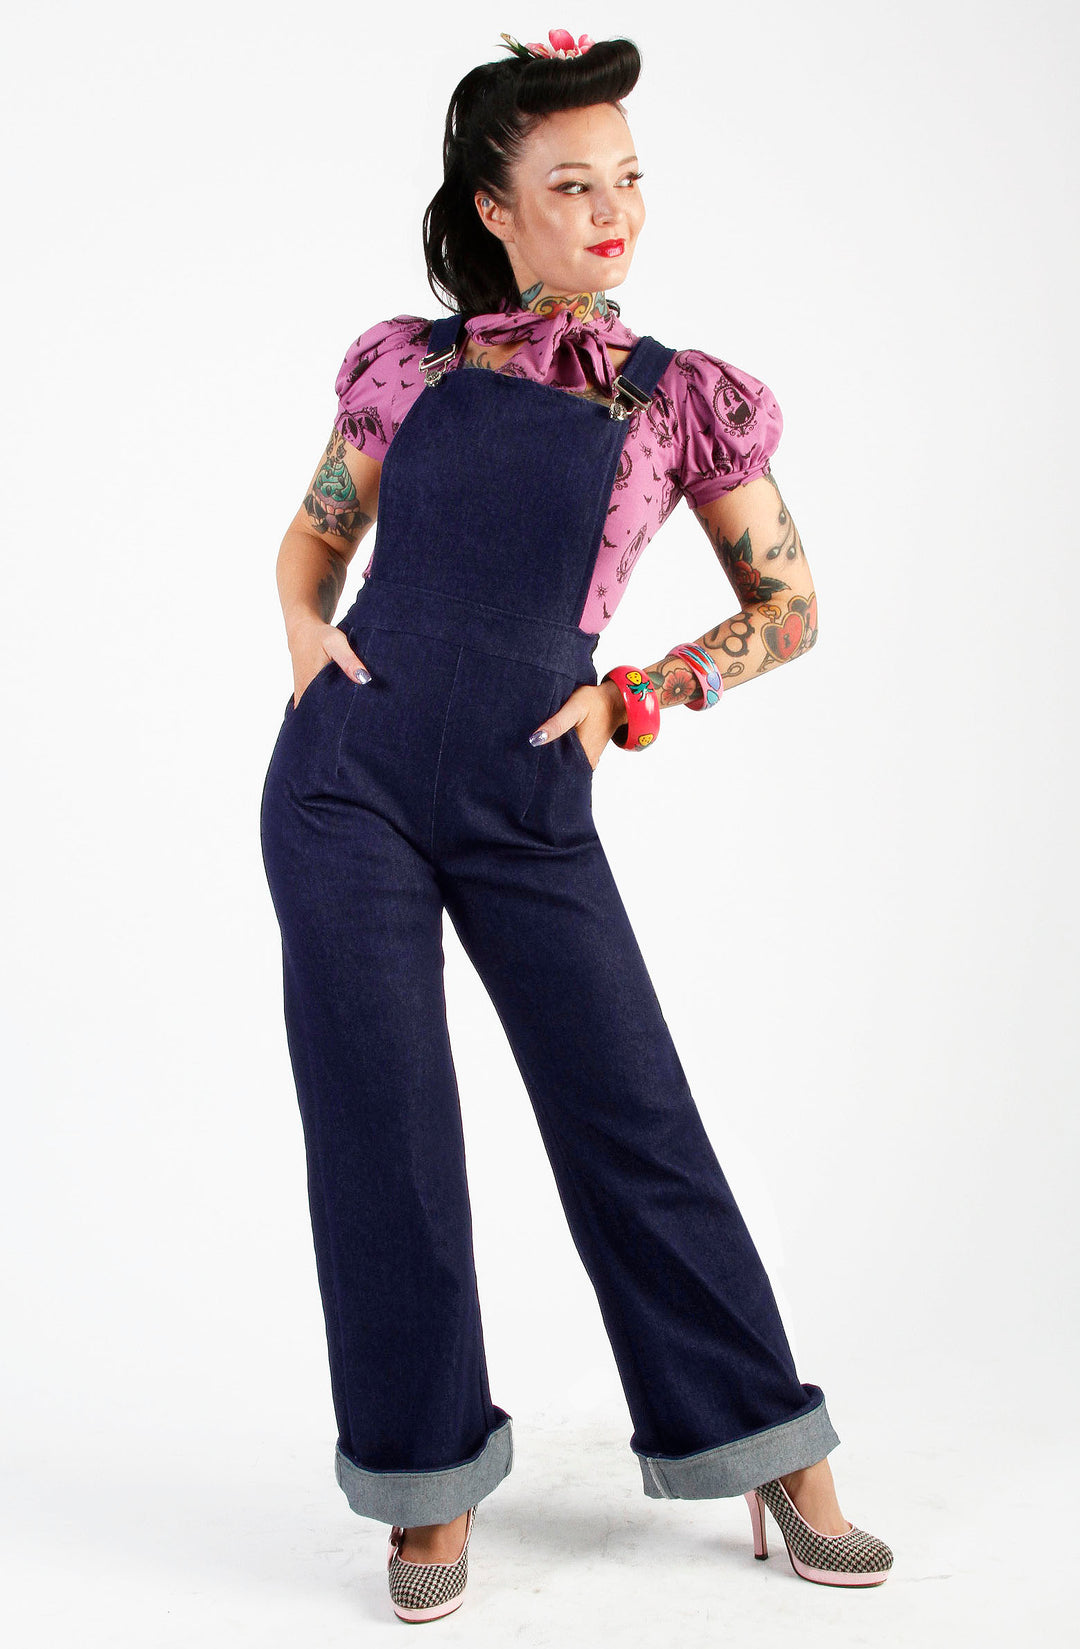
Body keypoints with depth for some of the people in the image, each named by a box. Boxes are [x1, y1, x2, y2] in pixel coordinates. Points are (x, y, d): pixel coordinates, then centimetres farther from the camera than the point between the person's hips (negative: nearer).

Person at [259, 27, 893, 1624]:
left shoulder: (682, 398, 5)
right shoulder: (409, 361, 8)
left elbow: (790, 605, 9)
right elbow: (313, 533, 20)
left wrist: (638, 696, -3)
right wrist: (307, 628, -1)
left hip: (526, 811, -1)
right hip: (347, 784, 1)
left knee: (633, 1122, 2)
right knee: (382, 1135, 3)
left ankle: (777, 1457, 18)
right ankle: (432, 1476, 20)